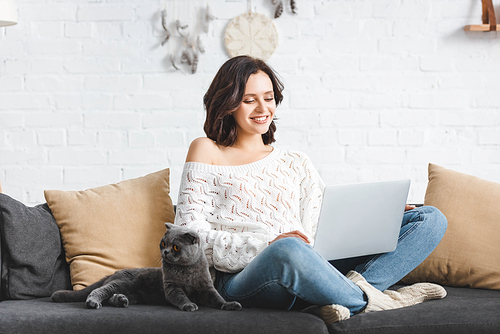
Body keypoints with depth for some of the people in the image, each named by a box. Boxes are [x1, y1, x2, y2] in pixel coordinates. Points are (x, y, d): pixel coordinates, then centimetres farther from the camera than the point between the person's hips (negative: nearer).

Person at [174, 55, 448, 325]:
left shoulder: (296, 163, 26)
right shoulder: (207, 151, 12)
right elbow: (191, 236, 0)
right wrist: (266, 245, -15)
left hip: (311, 270, 5)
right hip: (243, 279, -5)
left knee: (430, 219, -5)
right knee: (288, 250, -43)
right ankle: (368, 301, -17)